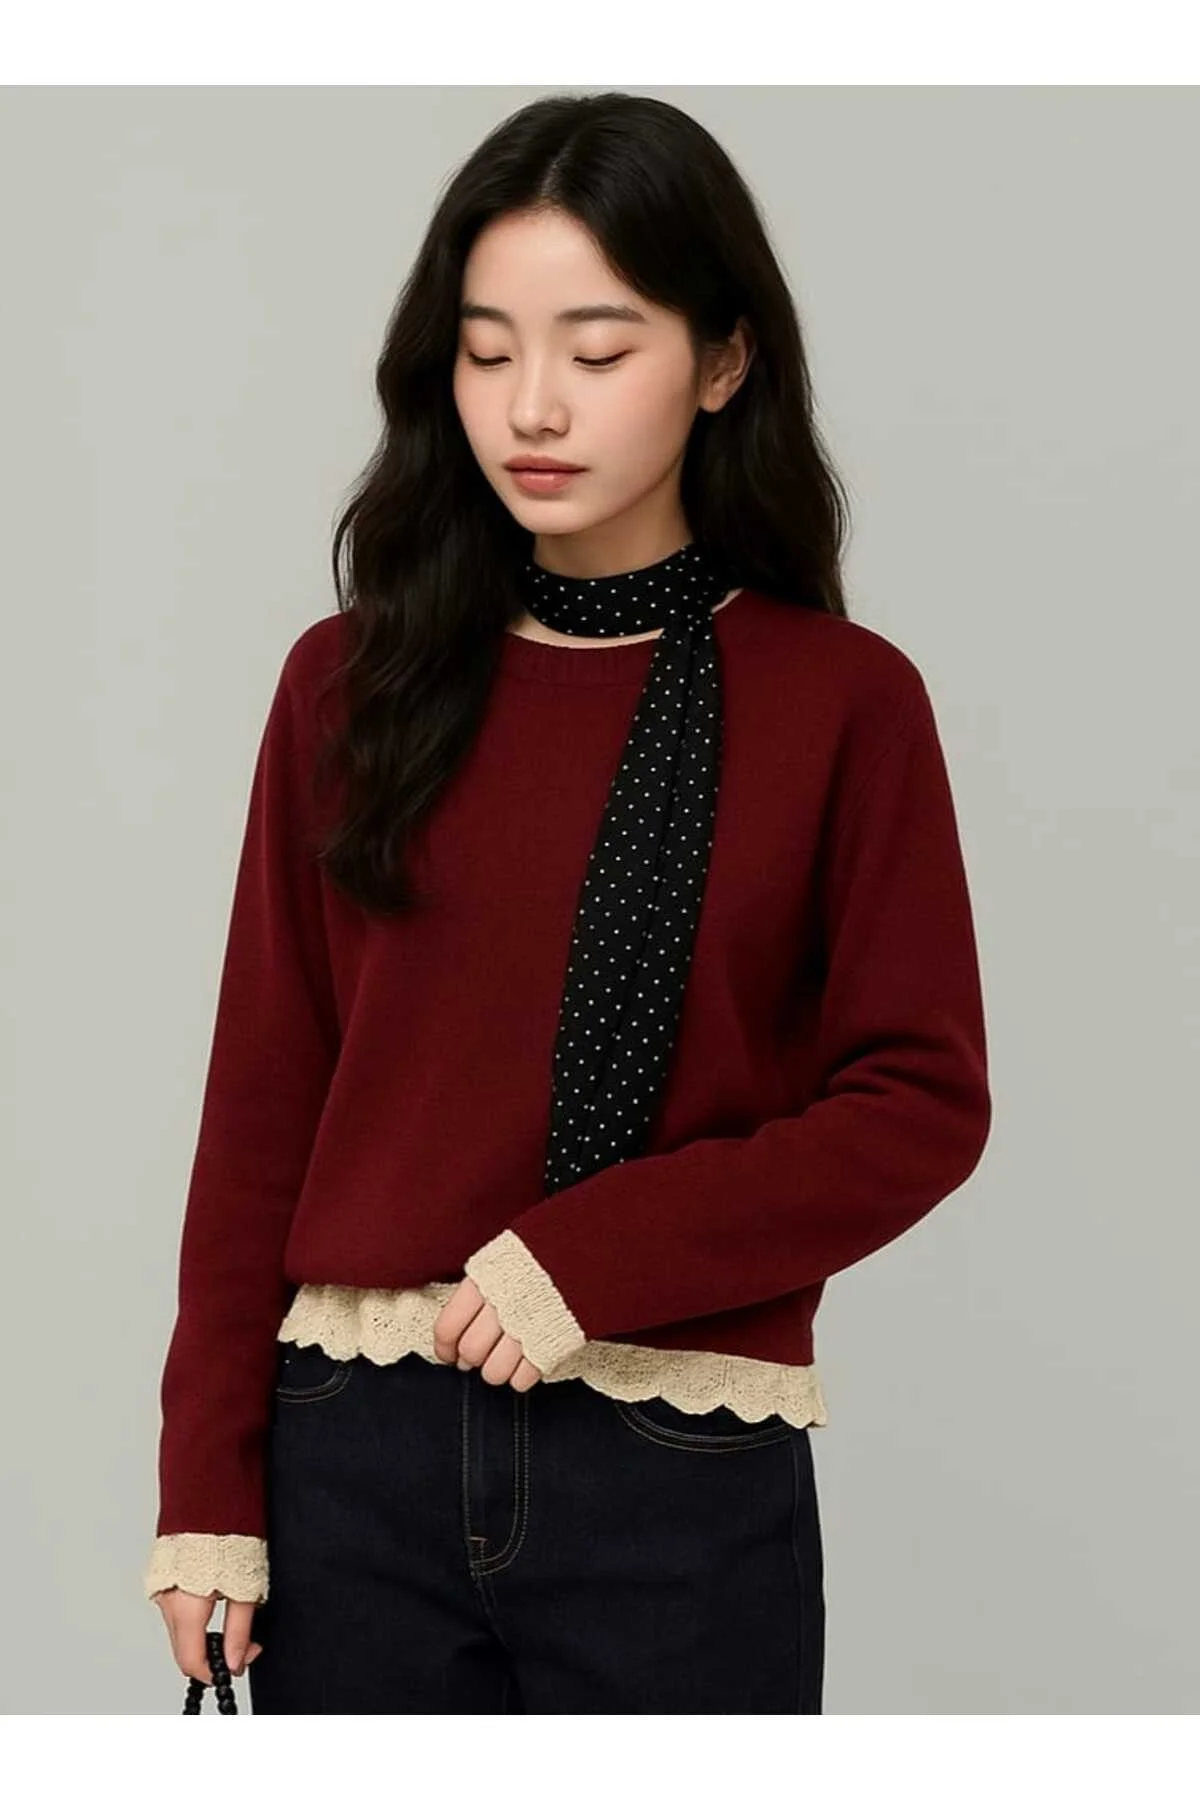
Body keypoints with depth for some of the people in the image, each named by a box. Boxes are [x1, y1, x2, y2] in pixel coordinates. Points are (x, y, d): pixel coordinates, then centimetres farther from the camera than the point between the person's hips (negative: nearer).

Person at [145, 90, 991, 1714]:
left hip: (686, 1471, -2)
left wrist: (597, 1252, -15)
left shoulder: (843, 701, -2)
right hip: (358, 1452, 2)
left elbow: (923, 1105, -4)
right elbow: (261, 1103, 5)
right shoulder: (354, 682, 4)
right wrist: (207, 1481, 1)